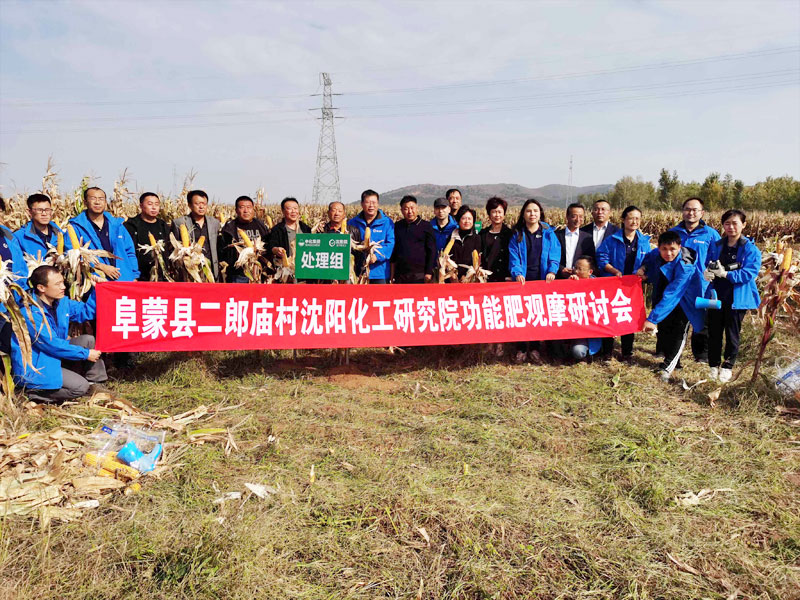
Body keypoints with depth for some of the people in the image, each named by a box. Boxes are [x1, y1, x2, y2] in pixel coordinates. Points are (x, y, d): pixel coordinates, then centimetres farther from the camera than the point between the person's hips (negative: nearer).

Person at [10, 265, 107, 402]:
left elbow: (87, 311, 10)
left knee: (88, 340, -1)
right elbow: (51, 344, -25)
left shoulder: (61, 302, 0)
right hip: (33, 368, -9)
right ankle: (33, 391, -4)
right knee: (80, 387, -20)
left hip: (55, 356, 9)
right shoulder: (31, 312, -26)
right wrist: (85, 354, -19)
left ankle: (96, 381, 7)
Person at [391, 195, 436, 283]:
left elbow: (432, 251, 0)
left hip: (420, 274, -3)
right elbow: (394, 250, 16)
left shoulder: (426, 226, 1)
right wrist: (392, 273, 12)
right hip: (400, 274, 4)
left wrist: (429, 272, -7)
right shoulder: (397, 226, 12)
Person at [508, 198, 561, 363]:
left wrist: (552, 271, -15)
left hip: (542, 280, 1)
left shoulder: (548, 233, 8)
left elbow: (555, 255, 2)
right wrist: (517, 273, -17)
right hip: (523, 280, 0)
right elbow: (514, 257, 0)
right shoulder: (517, 235, 7)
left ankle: (534, 349, 13)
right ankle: (521, 349, 5)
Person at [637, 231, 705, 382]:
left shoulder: (686, 267, -34)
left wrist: (652, 318, -46)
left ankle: (668, 366, -5)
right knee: (662, 329, 6)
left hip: (683, 300, -6)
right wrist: (643, 268, -11)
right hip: (662, 297, 6)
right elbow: (648, 258, 13)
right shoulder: (656, 254, -16)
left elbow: (671, 295, -41)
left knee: (678, 331, -13)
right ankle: (672, 360, 26)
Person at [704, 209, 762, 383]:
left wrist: (726, 273, -25)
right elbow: (707, 266, 9)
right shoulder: (715, 246, 7)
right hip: (716, 297, 3)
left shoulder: (751, 249, -5)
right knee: (714, 333, 8)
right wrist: (707, 273, -15)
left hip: (737, 298, -3)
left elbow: (750, 273, -15)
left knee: (732, 334, 8)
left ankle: (727, 367, 22)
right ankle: (714, 366, 21)